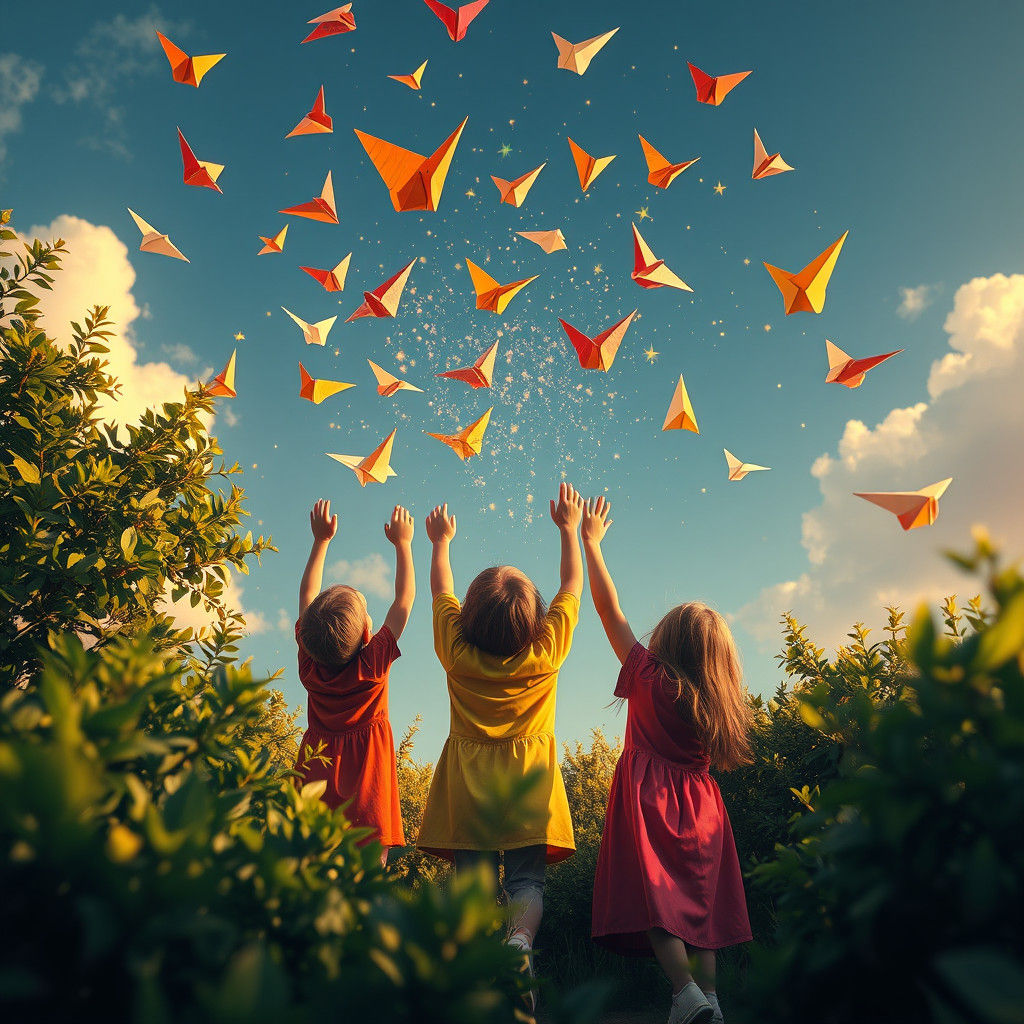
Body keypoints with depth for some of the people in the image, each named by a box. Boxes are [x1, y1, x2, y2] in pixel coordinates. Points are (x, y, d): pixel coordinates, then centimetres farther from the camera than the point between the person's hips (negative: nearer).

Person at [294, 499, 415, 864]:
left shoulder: (309, 664, -4)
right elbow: (404, 599, -4)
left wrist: (322, 540, 14)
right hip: (367, 779, -4)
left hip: (318, 769, 4)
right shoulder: (374, 662, -13)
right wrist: (402, 543, 7)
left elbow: (306, 596, 8)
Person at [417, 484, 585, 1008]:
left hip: (468, 783, 1)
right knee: (527, 880, 0)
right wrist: (569, 528, 15)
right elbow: (572, 586, 5)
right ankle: (520, 940, -26)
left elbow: (441, 589, 10)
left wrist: (441, 541, 25)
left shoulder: (456, 650, -7)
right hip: (528, 782, -1)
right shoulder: (546, 650, -8)